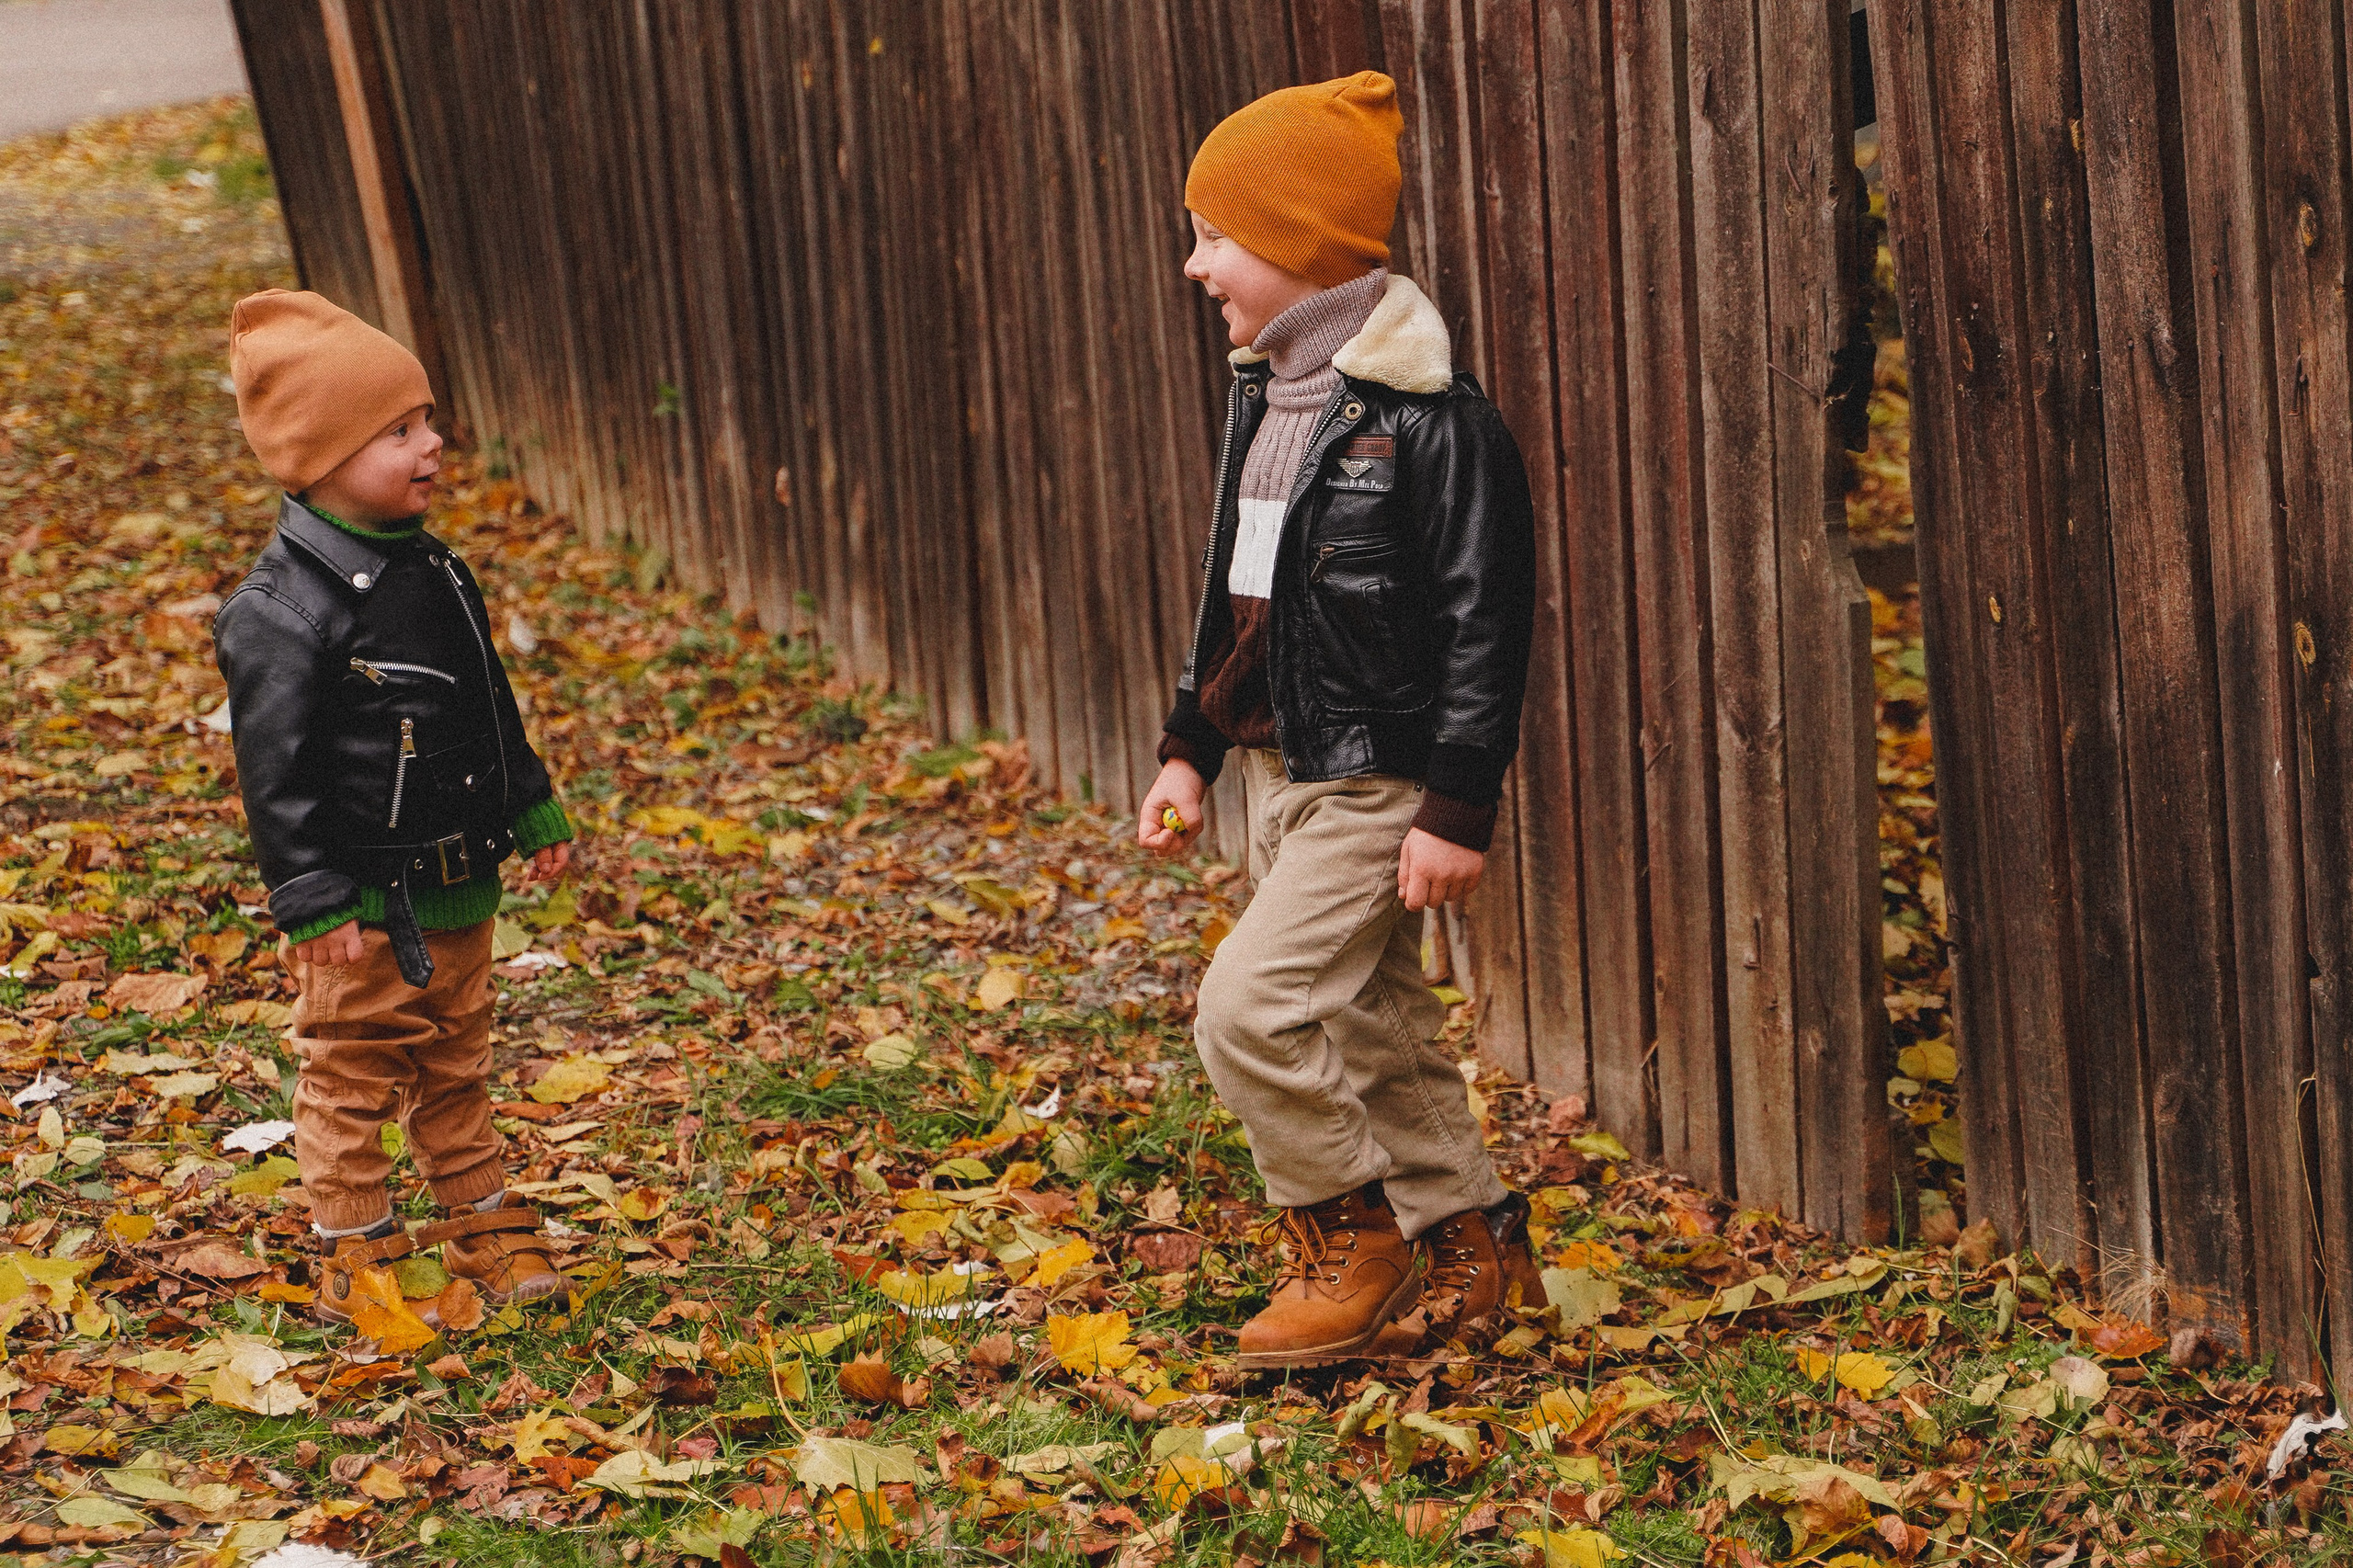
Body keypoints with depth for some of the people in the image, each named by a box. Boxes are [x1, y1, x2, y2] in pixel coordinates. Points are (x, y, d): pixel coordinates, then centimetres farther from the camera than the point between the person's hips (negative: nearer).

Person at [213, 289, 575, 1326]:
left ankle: (481, 1223, 31)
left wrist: (533, 815, 21)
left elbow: (492, 707, 19)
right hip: (365, 908, -7)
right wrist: (316, 903, -19)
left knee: (457, 1065, 19)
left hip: (457, 889, 8)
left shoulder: (433, 571, 6)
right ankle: (353, 1253, 16)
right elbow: (277, 774, -19)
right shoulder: (284, 610, -20)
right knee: (354, 1078, 4)